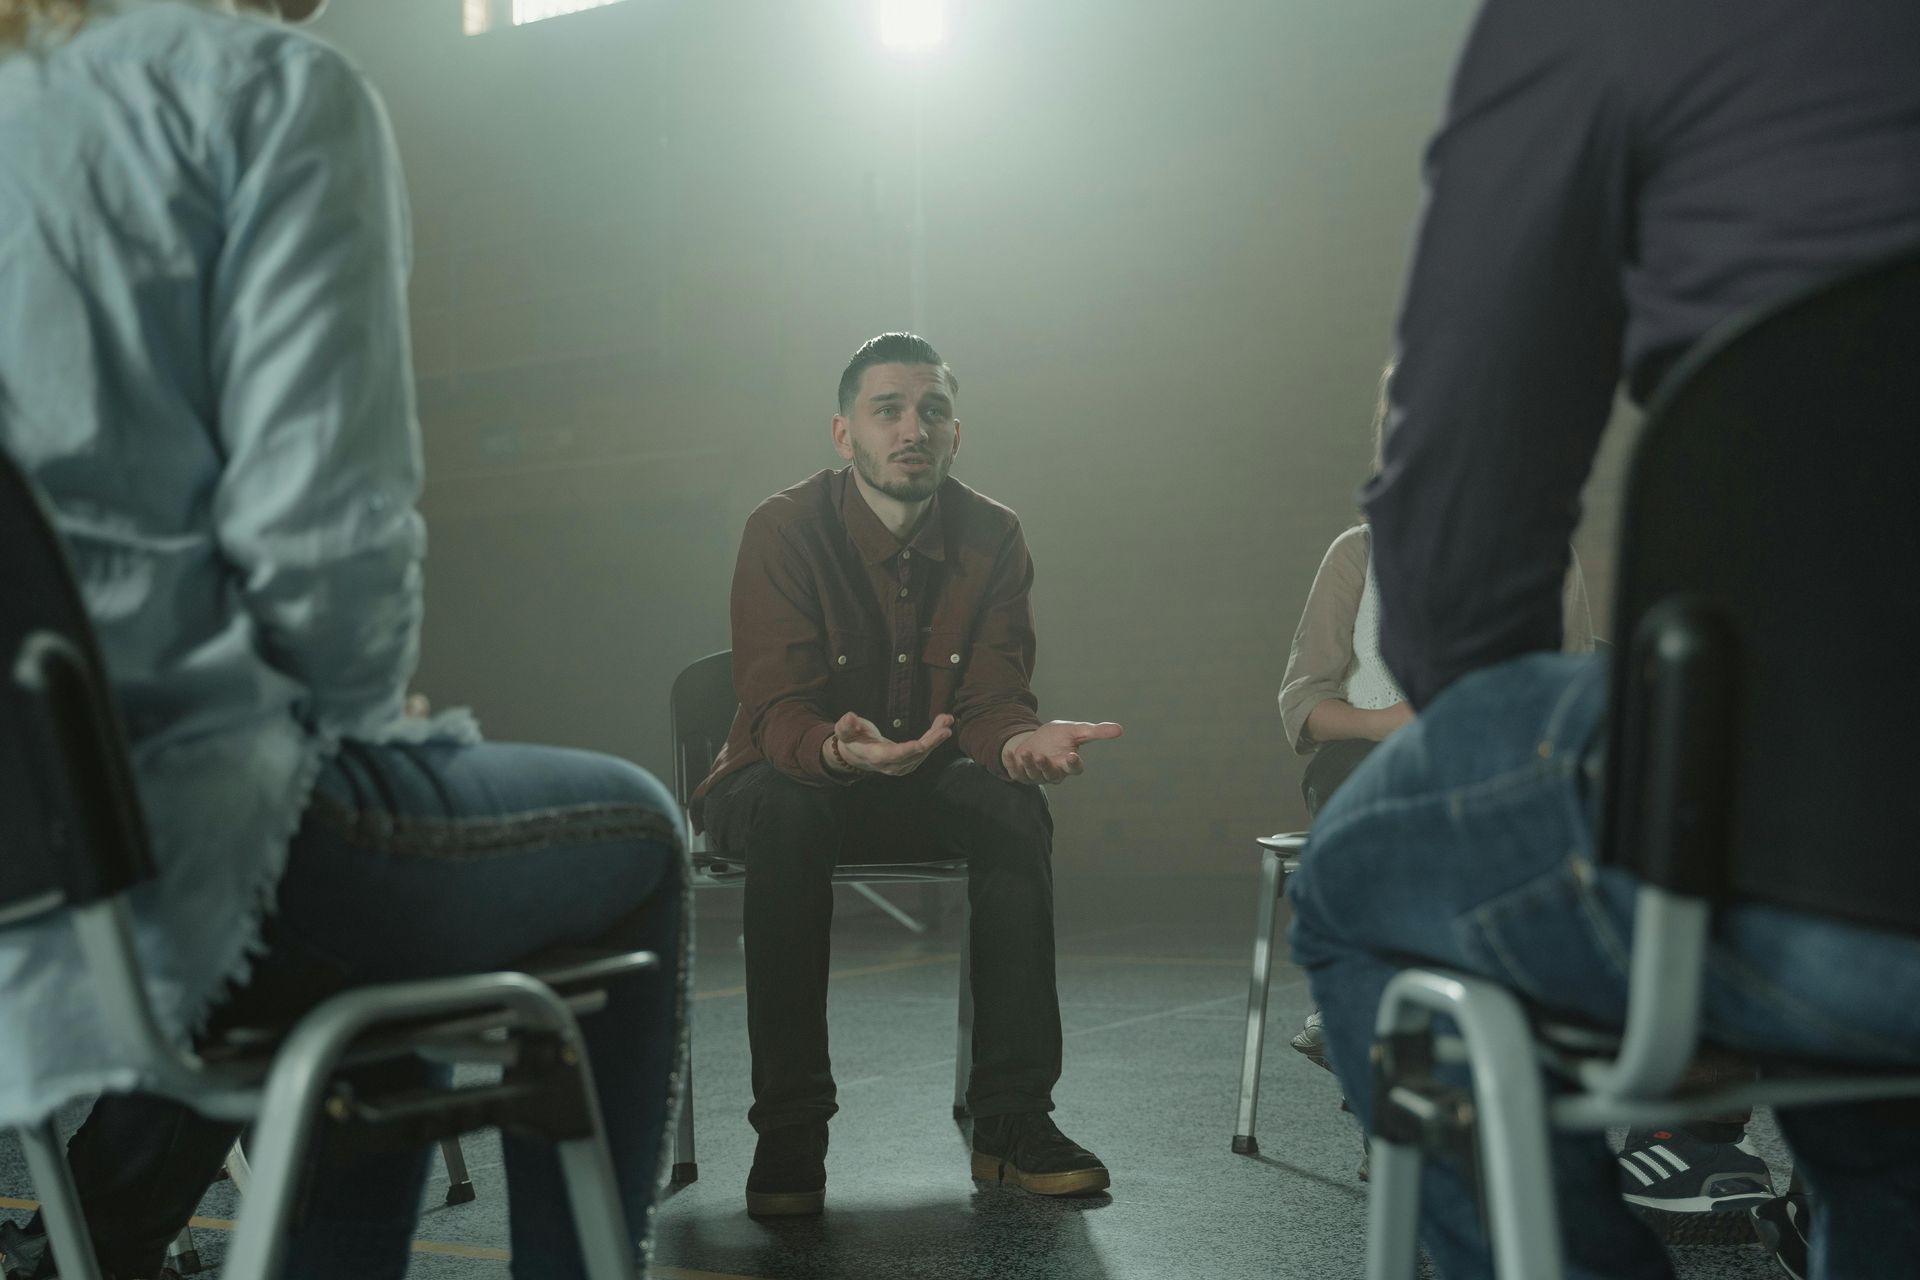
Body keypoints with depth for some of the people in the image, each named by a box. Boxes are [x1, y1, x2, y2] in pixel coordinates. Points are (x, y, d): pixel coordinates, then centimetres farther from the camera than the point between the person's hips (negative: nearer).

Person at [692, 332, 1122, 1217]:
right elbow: (776, 710, -24)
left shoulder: (992, 537, -5)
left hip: (926, 783, 3)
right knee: (784, 814, -37)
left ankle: (1010, 1118, -22)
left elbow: (992, 699, -10)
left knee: (1015, 808, -28)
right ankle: (788, 1135, -29)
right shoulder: (785, 530, -16)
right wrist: (842, 749, -49)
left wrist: (1021, 741, -36)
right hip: (792, 774, -2)